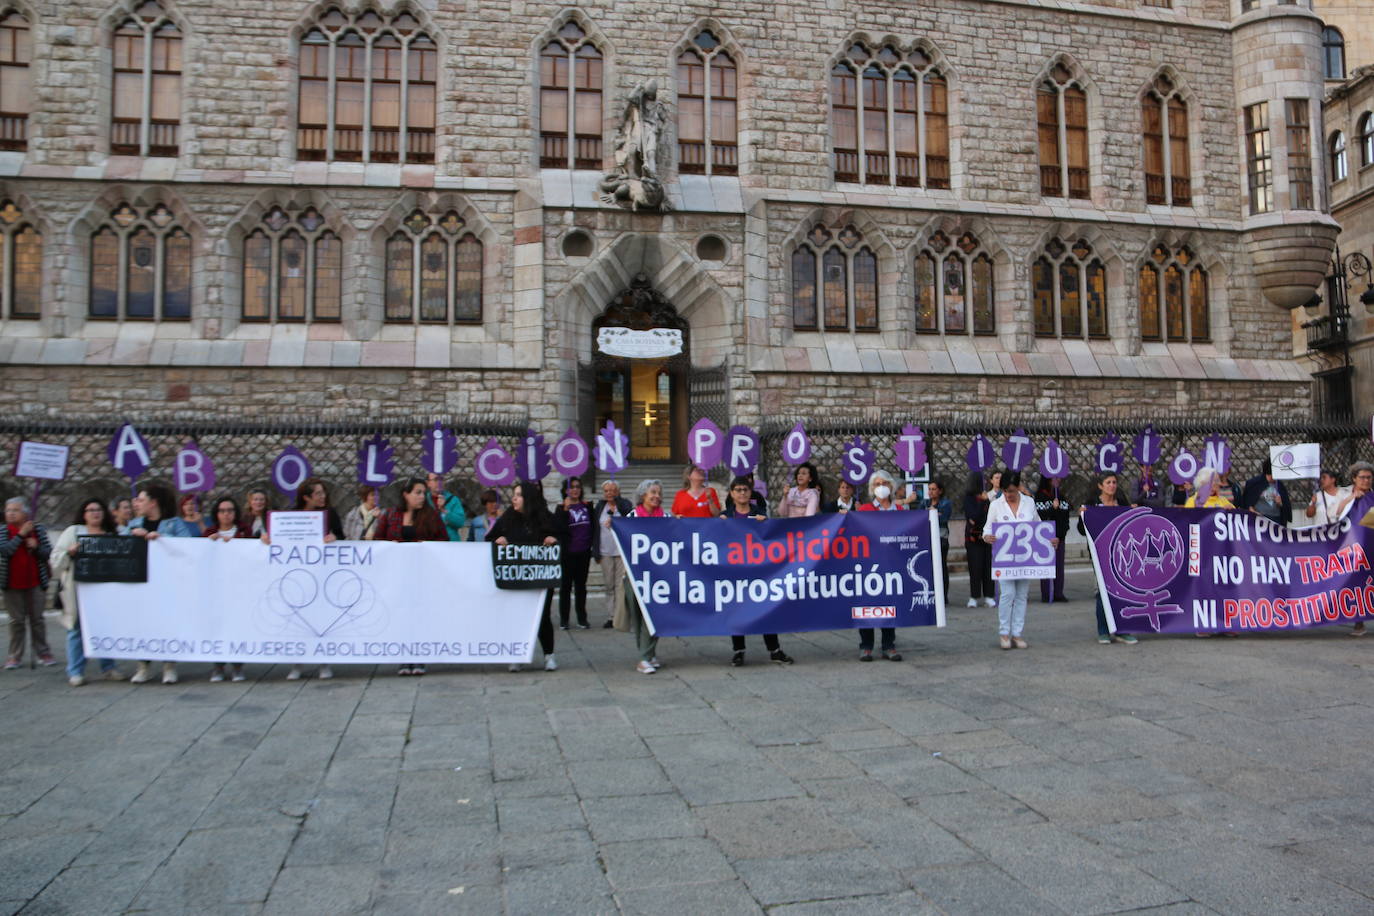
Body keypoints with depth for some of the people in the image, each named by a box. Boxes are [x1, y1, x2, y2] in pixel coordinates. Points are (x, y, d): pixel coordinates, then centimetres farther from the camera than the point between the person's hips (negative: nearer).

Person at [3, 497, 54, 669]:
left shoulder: (38, 529, 4)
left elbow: (49, 552, 3)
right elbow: (5, 551, -15)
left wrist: (36, 547, -15)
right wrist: (21, 534, -17)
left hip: (35, 583, 0)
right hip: (13, 584, 0)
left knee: (37, 619, 6)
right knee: (17, 621, 4)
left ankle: (43, 653, 12)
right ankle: (15, 656, 11)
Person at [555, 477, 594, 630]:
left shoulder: (587, 506, 7)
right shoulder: (562, 508, -2)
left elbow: (593, 526, 13)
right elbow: (559, 528, -17)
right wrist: (565, 509, -21)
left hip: (584, 552, 3)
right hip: (568, 553, -3)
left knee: (581, 585, 10)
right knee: (566, 585, 4)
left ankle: (582, 619, 17)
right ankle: (563, 620, 11)